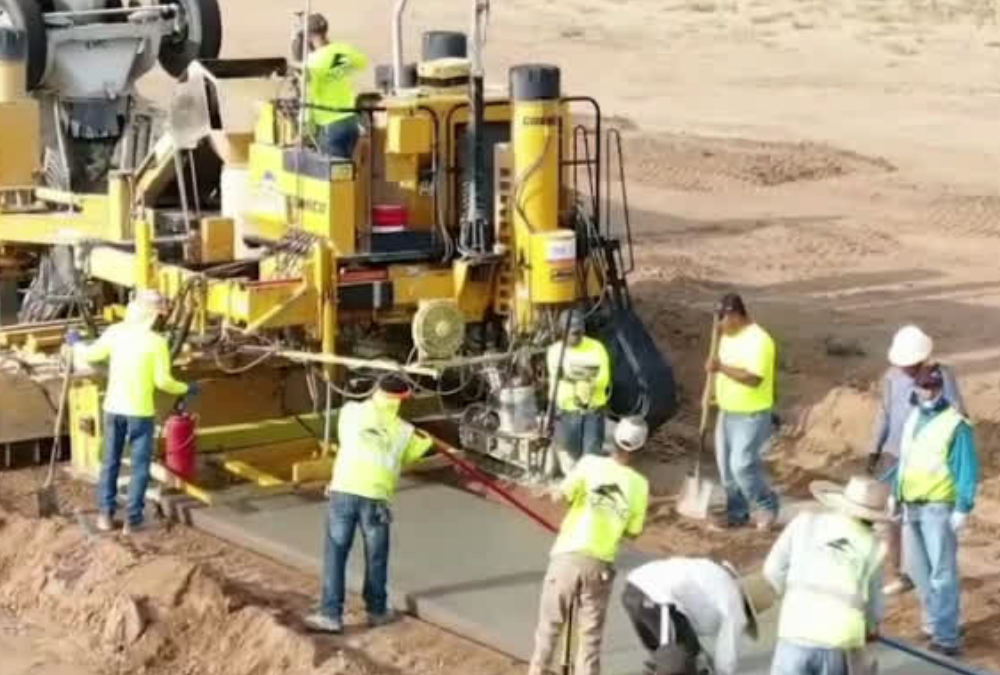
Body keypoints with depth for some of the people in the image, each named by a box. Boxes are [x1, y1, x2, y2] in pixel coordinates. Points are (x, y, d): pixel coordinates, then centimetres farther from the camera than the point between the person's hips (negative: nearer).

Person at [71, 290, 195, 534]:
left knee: (110, 462, 16)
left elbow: (90, 355, 7)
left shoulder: (115, 332, -4)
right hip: (141, 411, -4)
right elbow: (163, 381, -13)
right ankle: (132, 519, 8)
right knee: (140, 466, 8)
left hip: (114, 408, 4)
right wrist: (186, 389, 4)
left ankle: (106, 514, 18)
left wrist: (75, 344, 28)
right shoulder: (156, 342, -14)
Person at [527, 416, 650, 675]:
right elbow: (633, 531, 5)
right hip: (600, 564, 1)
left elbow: (560, 495, -17)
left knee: (550, 623, 13)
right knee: (591, 633, 11)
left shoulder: (591, 464, -8)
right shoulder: (639, 484, -2)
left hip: (568, 555, -1)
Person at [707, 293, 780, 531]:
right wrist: (716, 389, 12)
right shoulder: (728, 336, 7)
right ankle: (737, 513, 23)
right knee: (727, 466, 11)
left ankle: (768, 505, 10)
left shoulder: (758, 341, -22)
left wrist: (722, 368, -33)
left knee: (742, 465, -11)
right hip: (727, 413, 9)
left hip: (752, 416, -9)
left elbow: (753, 379, -30)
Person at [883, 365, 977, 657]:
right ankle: (935, 622, 29)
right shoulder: (913, 417, 12)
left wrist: (963, 507, -19)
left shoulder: (955, 424, -12)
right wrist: (893, 493, 18)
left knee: (942, 572, -8)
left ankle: (945, 635, -6)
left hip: (938, 507, -8)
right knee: (919, 569, 15)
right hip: (911, 506, 8)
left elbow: (967, 470, -13)